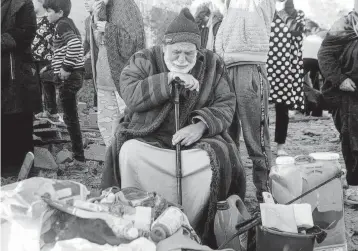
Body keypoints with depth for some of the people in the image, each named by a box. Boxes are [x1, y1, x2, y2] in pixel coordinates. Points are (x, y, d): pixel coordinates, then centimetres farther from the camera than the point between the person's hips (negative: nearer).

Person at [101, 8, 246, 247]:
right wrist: (168, 79, -24)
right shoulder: (144, 60, 0)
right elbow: (130, 96, -14)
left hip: (196, 141, 1)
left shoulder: (212, 64, 2)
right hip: (148, 138, 0)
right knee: (128, 153, -30)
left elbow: (226, 104, -3)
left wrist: (201, 126, -22)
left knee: (214, 162, -29)